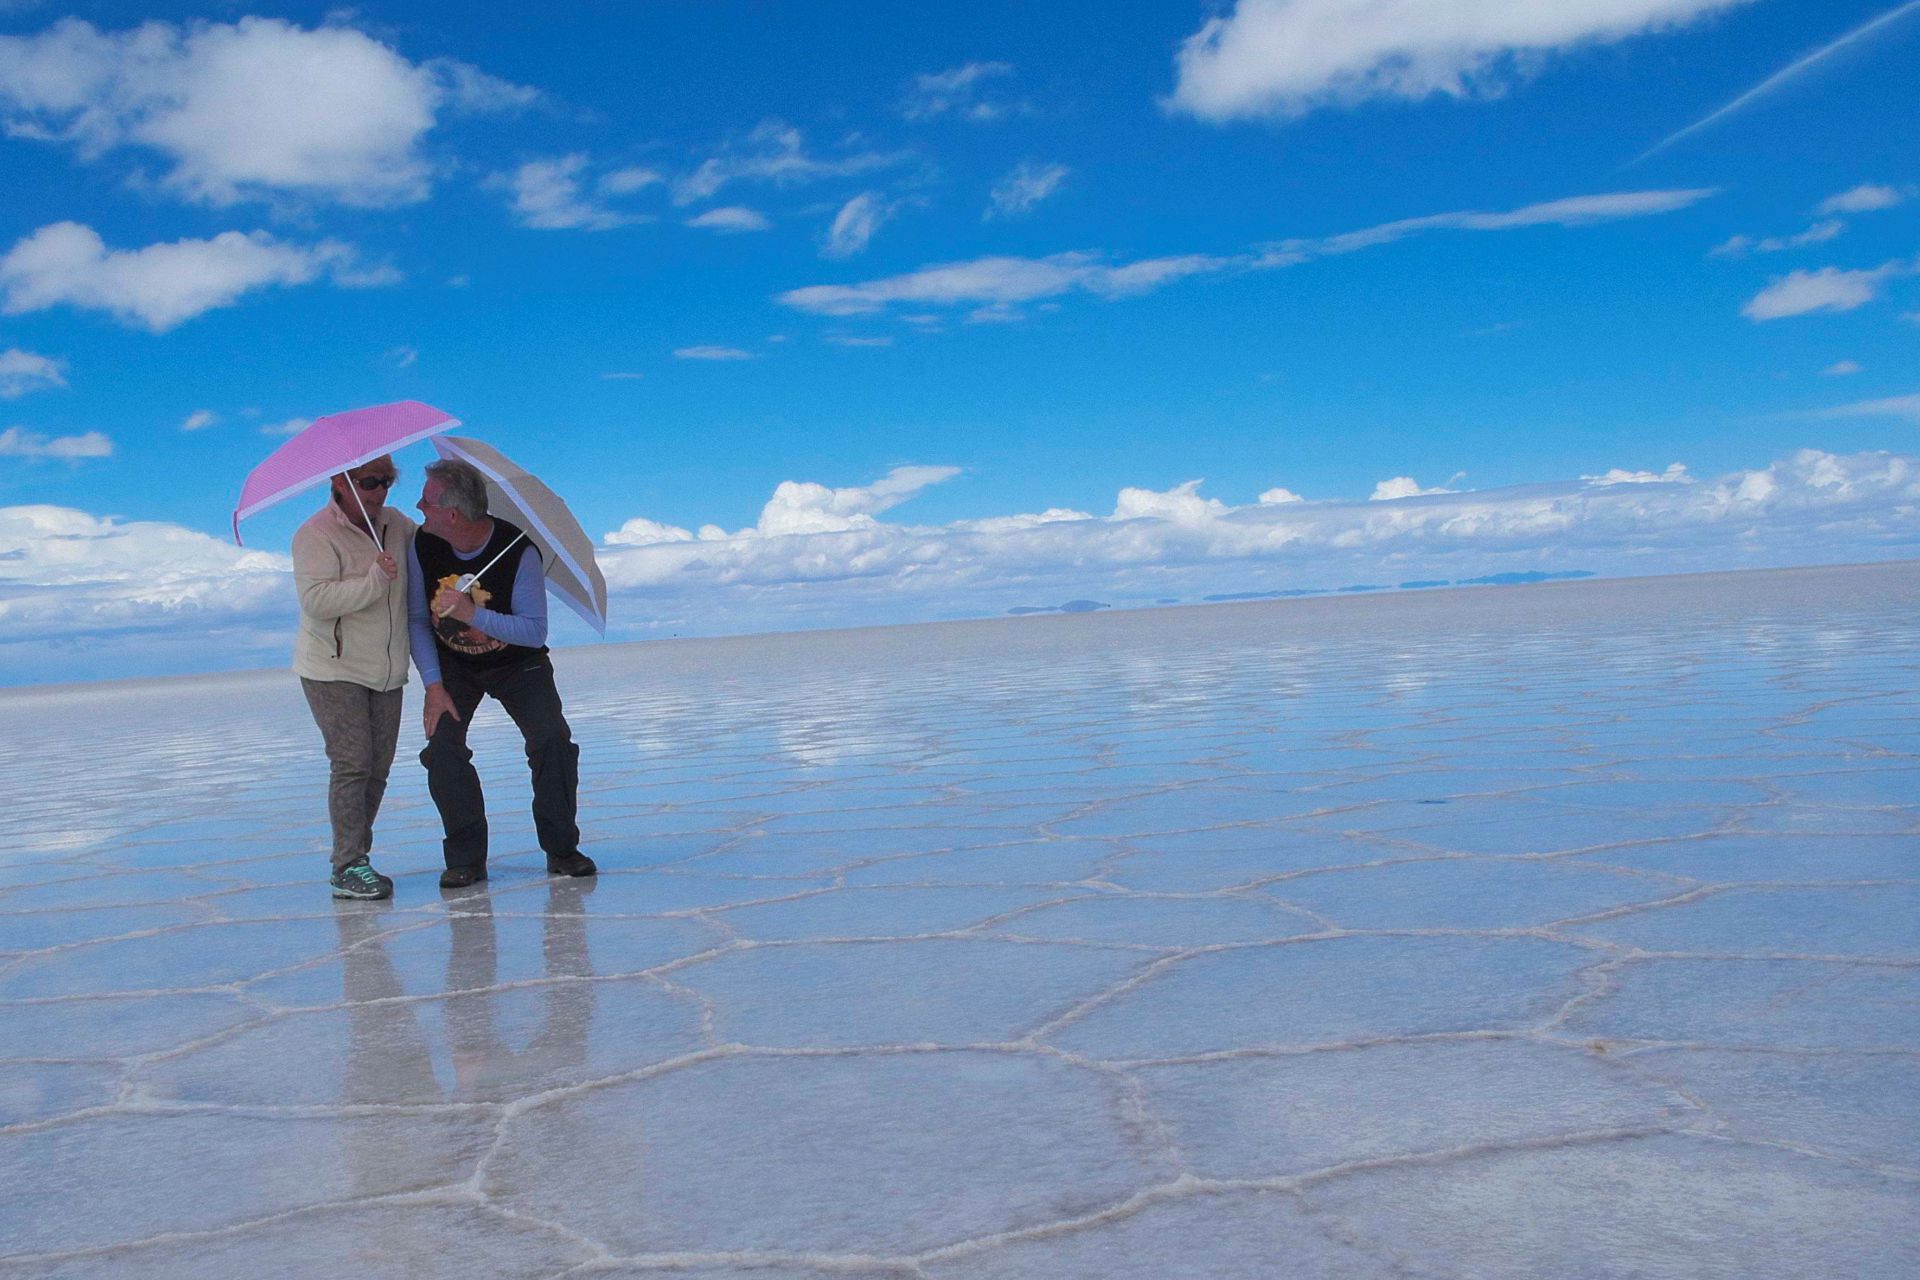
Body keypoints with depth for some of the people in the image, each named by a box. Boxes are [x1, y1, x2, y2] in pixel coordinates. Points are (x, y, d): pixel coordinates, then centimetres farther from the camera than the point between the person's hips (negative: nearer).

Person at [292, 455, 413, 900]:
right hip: (334, 669, -7)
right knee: (351, 764, -13)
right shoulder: (316, 535, -12)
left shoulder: (396, 524, 8)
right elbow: (317, 600, -23)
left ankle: (357, 856, 14)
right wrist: (375, 580, -29)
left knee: (378, 767, 5)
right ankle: (348, 867, -9)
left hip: (387, 672, 7)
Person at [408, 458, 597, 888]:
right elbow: (416, 620, -11)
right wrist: (433, 686, -19)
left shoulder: (519, 551, -28)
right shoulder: (423, 544, -17)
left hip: (517, 663, -2)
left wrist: (473, 614, -39)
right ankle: (466, 858, -6)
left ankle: (561, 849, -3)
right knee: (442, 747, -16)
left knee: (552, 740, -17)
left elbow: (536, 632, -27)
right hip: (452, 664, 2)